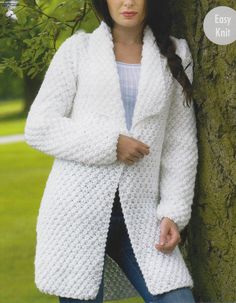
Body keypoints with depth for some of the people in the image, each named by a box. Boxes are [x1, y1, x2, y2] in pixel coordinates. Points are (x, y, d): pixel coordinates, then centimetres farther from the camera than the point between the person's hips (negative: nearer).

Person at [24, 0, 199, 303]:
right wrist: (110, 145, -10)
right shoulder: (77, 49, 5)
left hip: (140, 216, 2)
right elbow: (38, 127, 0)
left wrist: (173, 212, 0)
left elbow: (181, 144, 10)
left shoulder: (175, 54, 11)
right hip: (78, 211, -2)